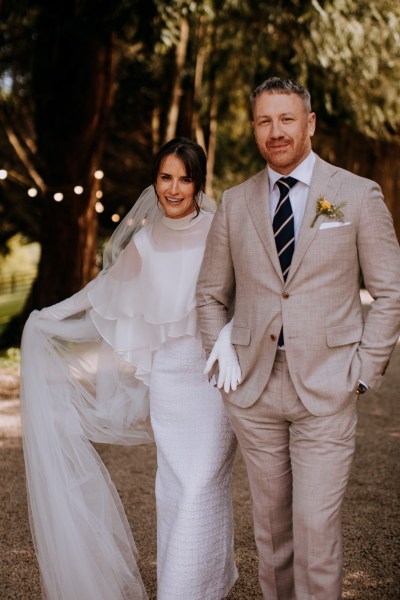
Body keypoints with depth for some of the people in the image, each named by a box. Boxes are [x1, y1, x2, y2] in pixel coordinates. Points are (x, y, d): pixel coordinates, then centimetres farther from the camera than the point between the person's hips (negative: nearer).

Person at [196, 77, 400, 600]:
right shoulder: (234, 204, 7)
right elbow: (211, 295, 16)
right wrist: (223, 359, 4)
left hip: (327, 388, -2)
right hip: (254, 390, 3)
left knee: (316, 526, -6)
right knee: (271, 525, 12)